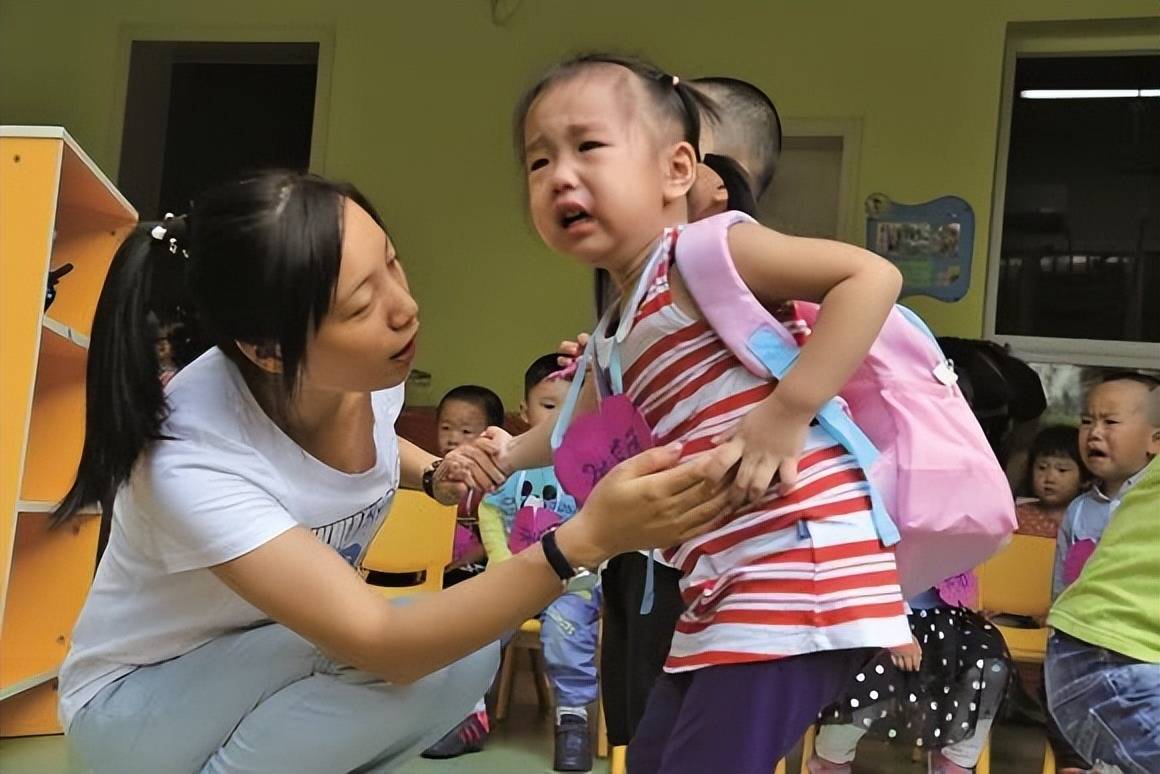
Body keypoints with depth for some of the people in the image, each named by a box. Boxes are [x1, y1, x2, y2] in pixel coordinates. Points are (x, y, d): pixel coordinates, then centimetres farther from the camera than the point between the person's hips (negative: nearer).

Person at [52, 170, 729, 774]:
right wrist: (588, 537, -47)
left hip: (279, 659, 6)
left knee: (471, 653, -19)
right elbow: (381, 644, -39)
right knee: (426, 655, -28)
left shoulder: (367, 370, -16)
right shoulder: (193, 458, -36)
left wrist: (432, 474, -11)